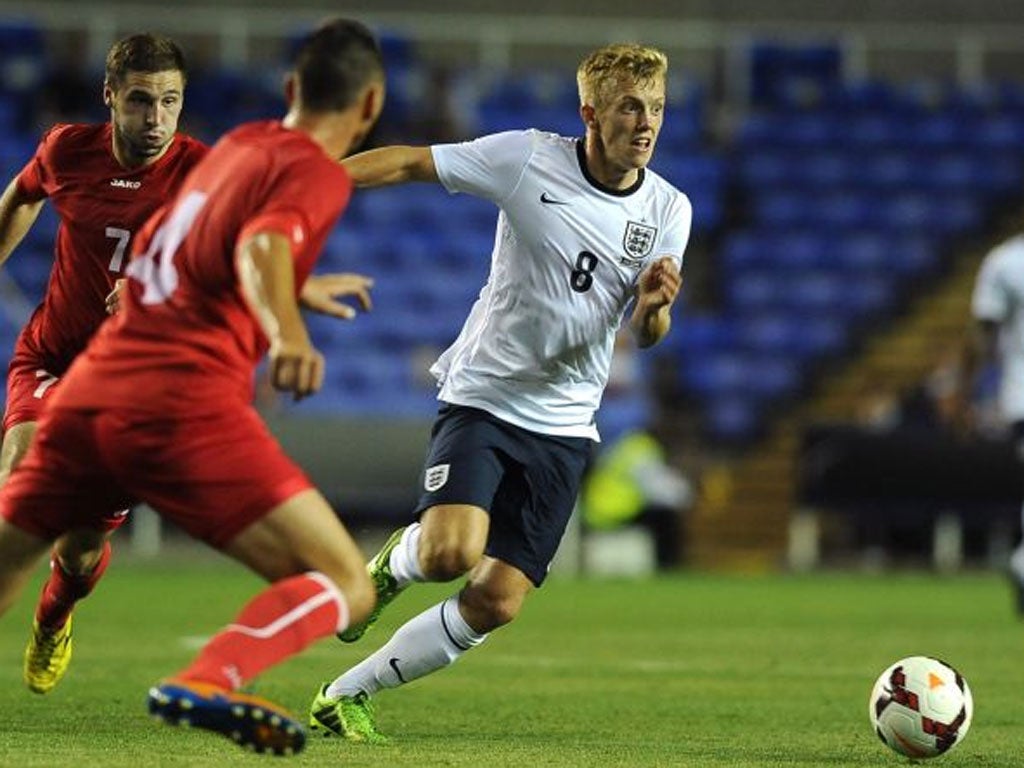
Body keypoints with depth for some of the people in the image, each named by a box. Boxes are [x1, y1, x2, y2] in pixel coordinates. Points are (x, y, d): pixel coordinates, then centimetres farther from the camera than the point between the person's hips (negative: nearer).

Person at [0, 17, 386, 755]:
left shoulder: (237, 145, 22)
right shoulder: (318, 173, 0)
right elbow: (261, 248, -22)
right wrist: (288, 333, -40)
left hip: (89, 389, 7)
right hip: (185, 403, -7)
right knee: (345, 586, -9)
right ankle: (206, 682, -33)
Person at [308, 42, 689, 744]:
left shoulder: (668, 210, -1)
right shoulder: (528, 159, -11)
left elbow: (646, 334, 2)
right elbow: (410, 163, -4)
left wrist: (654, 304, -23)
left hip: (562, 428, 3)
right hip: (481, 398, -3)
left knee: (495, 603, -2)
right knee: (452, 553, -27)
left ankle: (347, 696, 16)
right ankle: (396, 561, 10)